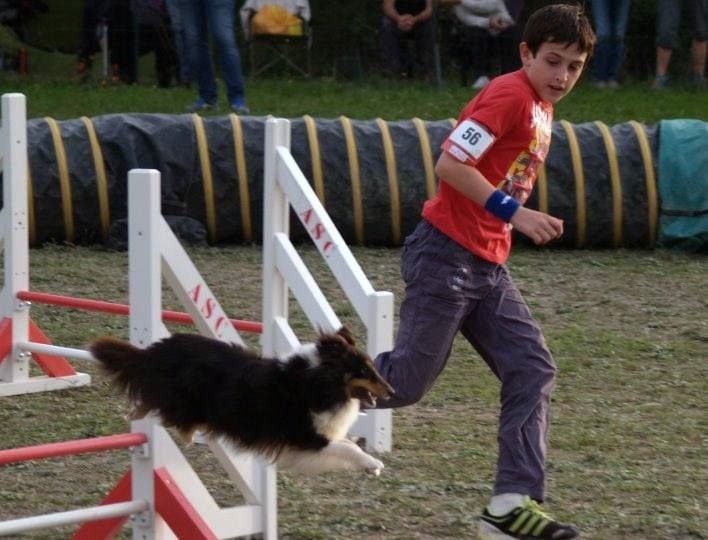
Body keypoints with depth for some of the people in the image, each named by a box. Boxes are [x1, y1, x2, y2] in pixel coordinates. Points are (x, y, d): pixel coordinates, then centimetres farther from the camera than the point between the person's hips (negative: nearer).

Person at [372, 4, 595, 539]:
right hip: (446, 256, -9)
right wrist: (513, 211, -25)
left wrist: (530, 223, 13)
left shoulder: (541, 109, 15)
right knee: (406, 382, -5)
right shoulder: (510, 96, -15)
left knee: (533, 370, -1)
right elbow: (450, 164, -22)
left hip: (488, 268, 9)